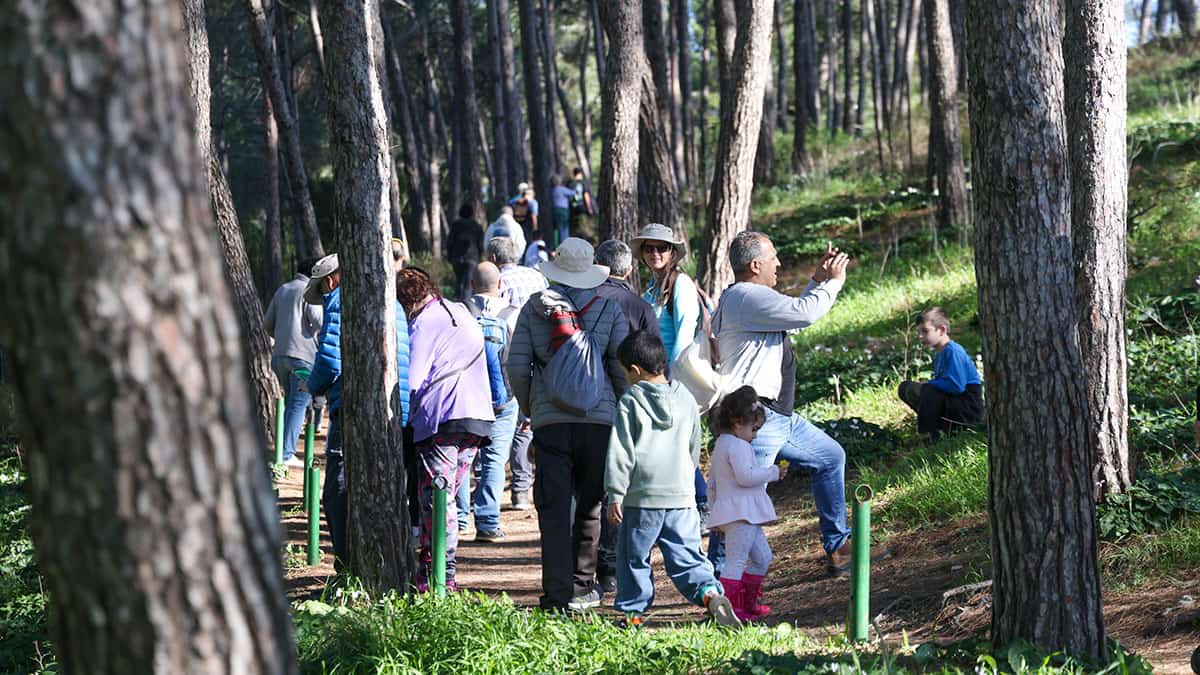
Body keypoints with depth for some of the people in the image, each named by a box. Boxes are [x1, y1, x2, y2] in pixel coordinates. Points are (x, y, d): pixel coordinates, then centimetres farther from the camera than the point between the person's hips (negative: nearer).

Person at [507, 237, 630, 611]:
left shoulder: (534, 308, 4)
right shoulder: (609, 309, 3)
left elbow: (516, 366, 2)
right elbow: (622, 366, 1)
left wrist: (529, 407, 16)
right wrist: (625, 410, 16)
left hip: (550, 421, -1)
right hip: (600, 419, 1)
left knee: (554, 509, -1)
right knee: (590, 506, 13)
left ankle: (559, 594, -8)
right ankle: (582, 587, 19)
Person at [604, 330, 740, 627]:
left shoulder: (630, 402, -5)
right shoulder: (686, 400, 9)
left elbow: (621, 452, -8)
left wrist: (615, 494, -5)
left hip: (642, 496, -4)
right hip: (682, 495, 4)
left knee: (633, 557, 10)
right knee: (686, 556, 6)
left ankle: (633, 611, 14)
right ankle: (710, 593, -15)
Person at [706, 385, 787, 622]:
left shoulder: (720, 446, 20)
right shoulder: (738, 446, -12)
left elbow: (712, 486, 24)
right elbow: (745, 476, -24)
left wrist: (716, 509, 29)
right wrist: (773, 472, -13)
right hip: (741, 513, -11)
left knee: (762, 557, 18)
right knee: (736, 561, -11)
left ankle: (748, 603, 23)